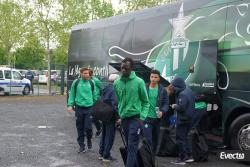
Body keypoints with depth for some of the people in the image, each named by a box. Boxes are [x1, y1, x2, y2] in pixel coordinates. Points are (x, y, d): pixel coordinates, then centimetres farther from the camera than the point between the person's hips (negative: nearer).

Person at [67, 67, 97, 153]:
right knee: (80, 128, 6)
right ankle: (81, 146, 18)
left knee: (88, 127, -6)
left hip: (89, 108, 0)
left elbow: (94, 95, 11)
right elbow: (72, 94, 5)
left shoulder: (91, 83, 4)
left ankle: (89, 140, 24)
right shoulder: (76, 82, 1)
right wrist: (70, 105, -3)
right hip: (79, 108, 0)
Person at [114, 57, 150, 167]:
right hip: (124, 118, 5)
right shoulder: (117, 83, 3)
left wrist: (142, 117, -12)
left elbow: (145, 102, -3)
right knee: (129, 146, 14)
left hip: (135, 118, -5)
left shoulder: (139, 82, -8)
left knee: (132, 147, -8)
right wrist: (119, 115, 9)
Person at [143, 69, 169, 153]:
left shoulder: (162, 90, 2)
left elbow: (166, 103, 3)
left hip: (157, 118, 3)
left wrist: (162, 111, -15)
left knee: (155, 139, 15)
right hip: (147, 118, -2)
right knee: (148, 139, -10)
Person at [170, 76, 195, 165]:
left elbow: (181, 107, -29)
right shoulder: (188, 90, 9)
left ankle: (182, 158, 5)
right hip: (189, 118, 10)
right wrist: (177, 106, 12)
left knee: (180, 139, -1)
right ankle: (189, 156, 24)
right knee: (185, 137, 20)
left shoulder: (182, 94, -23)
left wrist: (175, 106, -10)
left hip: (183, 120, -10)